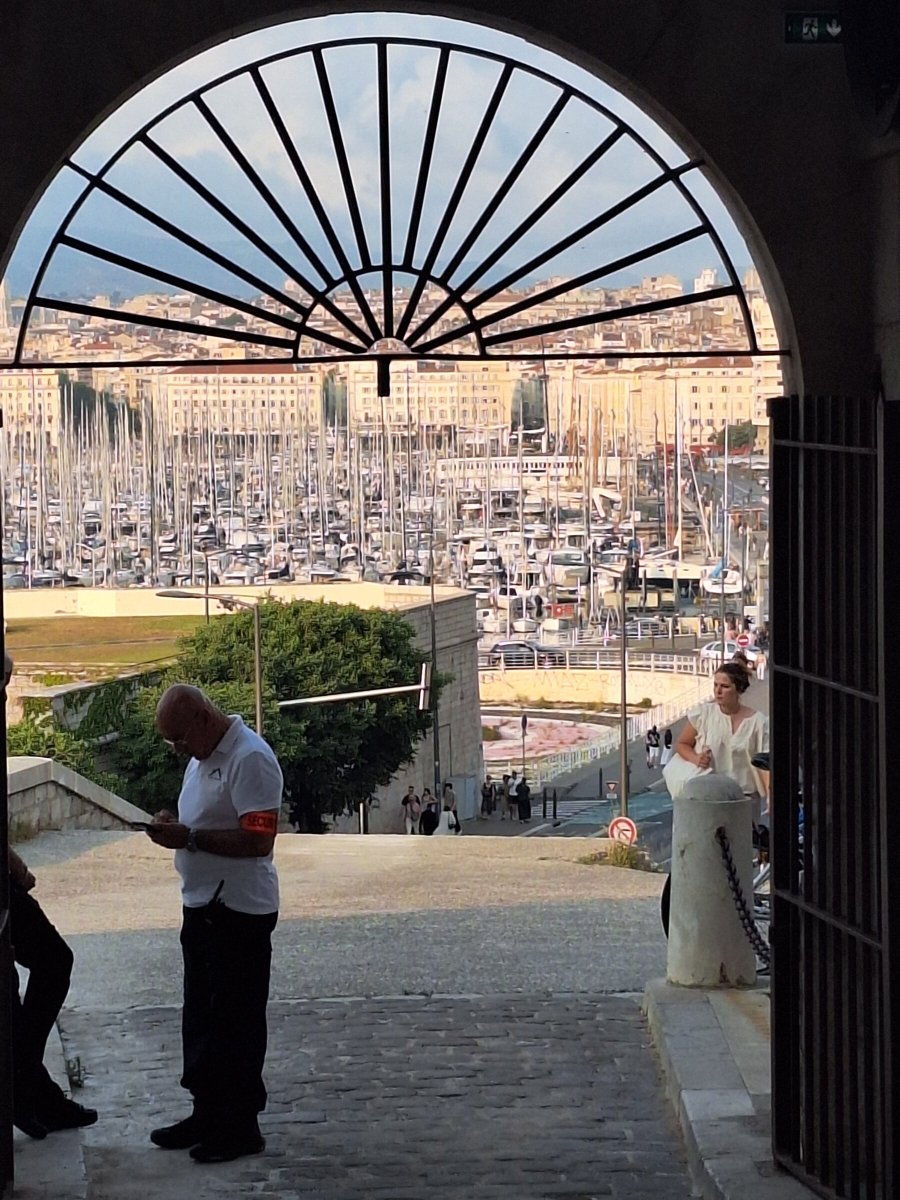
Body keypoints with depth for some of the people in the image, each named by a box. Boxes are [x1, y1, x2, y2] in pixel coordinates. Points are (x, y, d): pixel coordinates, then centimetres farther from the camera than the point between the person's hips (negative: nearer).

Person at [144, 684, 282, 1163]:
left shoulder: (250, 759, -19)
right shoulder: (203, 756, 12)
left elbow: (258, 839, -26)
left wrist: (188, 838, -24)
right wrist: (173, 823, 5)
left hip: (240, 912, -10)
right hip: (203, 907, 10)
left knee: (237, 1021, -2)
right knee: (201, 1016, 17)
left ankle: (241, 1126, 6)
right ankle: (207, 1113, 27)